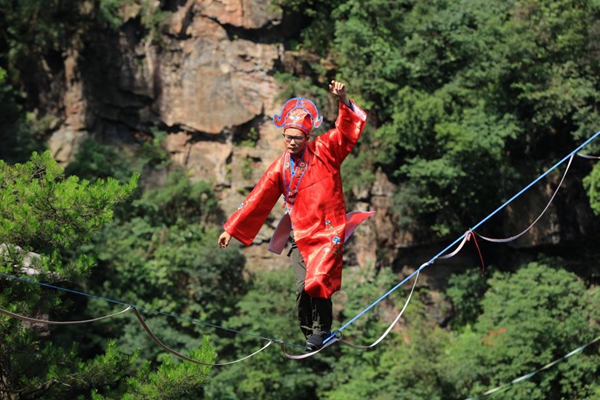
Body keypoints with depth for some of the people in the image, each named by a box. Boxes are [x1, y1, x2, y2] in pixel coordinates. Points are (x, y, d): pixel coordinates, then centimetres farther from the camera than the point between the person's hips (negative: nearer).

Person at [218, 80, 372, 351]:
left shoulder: (324, 151, 1)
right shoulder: (279, 168, 7)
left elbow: (350, 128, -6)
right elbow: (257, 200, 10)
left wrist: (343, 101, -24)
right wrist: (231, 229, 10)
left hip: (327, 231, -3)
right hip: (299, 235, 3)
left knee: (317, 282, -17)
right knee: (302, 287, -8)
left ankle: (321, 329, 4)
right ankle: (309, 333, 10)